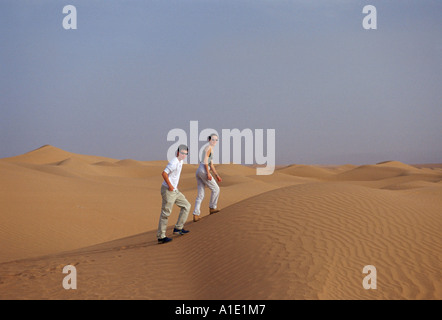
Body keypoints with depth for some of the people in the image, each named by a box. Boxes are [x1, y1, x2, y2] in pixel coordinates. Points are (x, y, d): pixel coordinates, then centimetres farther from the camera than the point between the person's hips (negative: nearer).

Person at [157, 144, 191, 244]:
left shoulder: (181, 161, 13)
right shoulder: (174, 162, -18)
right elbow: (164, 173, -26)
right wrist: (170, 185, -19)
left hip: (174, 190, 10)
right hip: (168, 190, -10)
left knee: (186, 206, 11)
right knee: (166, 212, -7)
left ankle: (178, 228, 13)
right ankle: (161, 237, -2)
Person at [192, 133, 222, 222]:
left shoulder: (211, 149, 26)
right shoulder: (209, 147, -4)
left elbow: (211, 165, 29)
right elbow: (205, 160, -15)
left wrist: (217, 175, 26)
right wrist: (208, 173, -19)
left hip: (198, 172, 10)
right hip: (203, 171, -10)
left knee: (200, 195, 6)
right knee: (216, 189, 5)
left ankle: (195, 215, -1)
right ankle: (212, 208, 13)